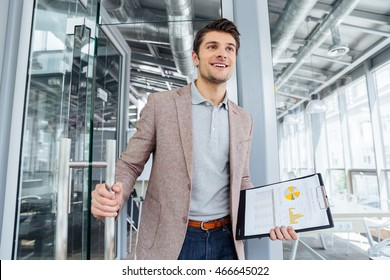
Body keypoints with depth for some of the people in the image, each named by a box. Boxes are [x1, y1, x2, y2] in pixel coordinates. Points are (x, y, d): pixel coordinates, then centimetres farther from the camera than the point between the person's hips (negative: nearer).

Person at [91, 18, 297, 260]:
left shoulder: (243, 120, 4)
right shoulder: (161, 104, -7)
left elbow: (241, 181, 11)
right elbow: (130, 164, -4)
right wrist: (114, 197, -24)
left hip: (226, 240, 4)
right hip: (170, 241, -3)